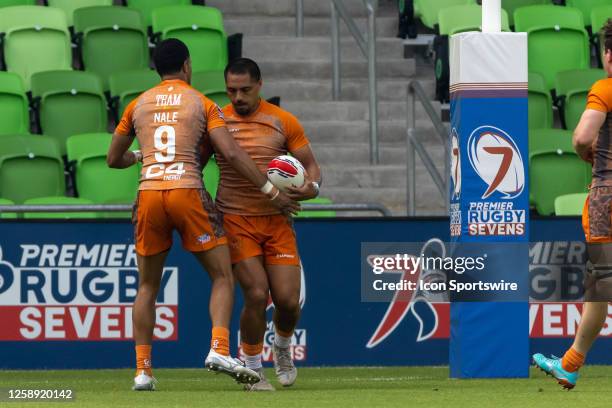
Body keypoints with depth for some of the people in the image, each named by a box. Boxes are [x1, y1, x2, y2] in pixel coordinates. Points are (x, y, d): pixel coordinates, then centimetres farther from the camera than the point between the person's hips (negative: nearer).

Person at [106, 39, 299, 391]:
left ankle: (143, 370, 7)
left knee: (147, 286, 14)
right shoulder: (202, 104, 5)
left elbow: (114, 159, 20)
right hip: (188, 193, -3)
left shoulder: (138, 106, 13)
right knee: (223, 278, 4)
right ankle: (219, 349, -19)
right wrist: (271, 192, -2)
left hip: (149, 194, 3)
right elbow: (232, 154, -6)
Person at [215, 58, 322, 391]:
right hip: (236, 222, -1)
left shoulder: (283, 122, 2)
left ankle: (282, 348, 29)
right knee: (256, 294, -17)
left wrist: (311, 187, -16)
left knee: (288, 299, -6)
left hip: (277, 222, 1)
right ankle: (253, 370, 1)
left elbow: (311, 165, 6)